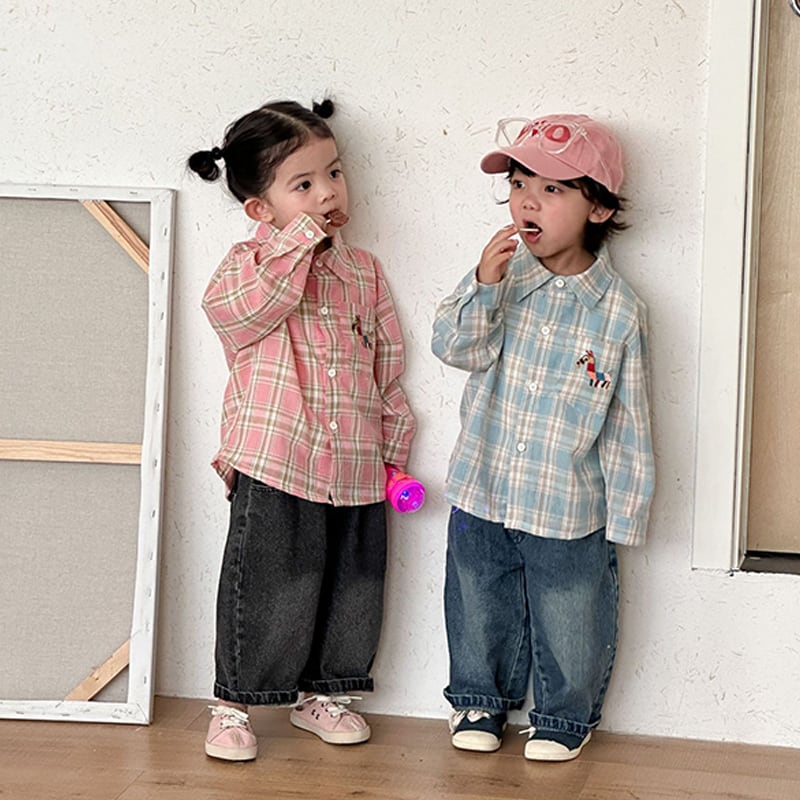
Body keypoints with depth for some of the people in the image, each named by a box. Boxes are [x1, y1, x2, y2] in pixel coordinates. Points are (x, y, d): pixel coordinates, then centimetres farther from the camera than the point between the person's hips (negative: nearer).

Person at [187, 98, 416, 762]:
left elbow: (387, 363, 17)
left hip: (355, 467, 5)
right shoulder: (250, 261, 0)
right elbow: (236, 308, -23)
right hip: (274, 463, -5)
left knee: (350, 587, 12)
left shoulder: (363, 270, 12)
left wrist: (394, 442, 14)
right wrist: (299, 241, -20)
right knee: (264, 587, 0)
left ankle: (323, 692, 31)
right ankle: (234, 702, 16)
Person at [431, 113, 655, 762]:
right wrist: (483, 286, -27)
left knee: (568, 624, 13)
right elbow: (457, 347, -12)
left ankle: (565, 715, 36)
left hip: (570, 509, -2)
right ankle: (480, 699, 40)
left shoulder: (618, 311, -11)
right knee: (481, 611, 18)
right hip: (482, 495, 2)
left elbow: (629, 423, -6)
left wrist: (624, 514, -4)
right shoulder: (501, 273, -4)